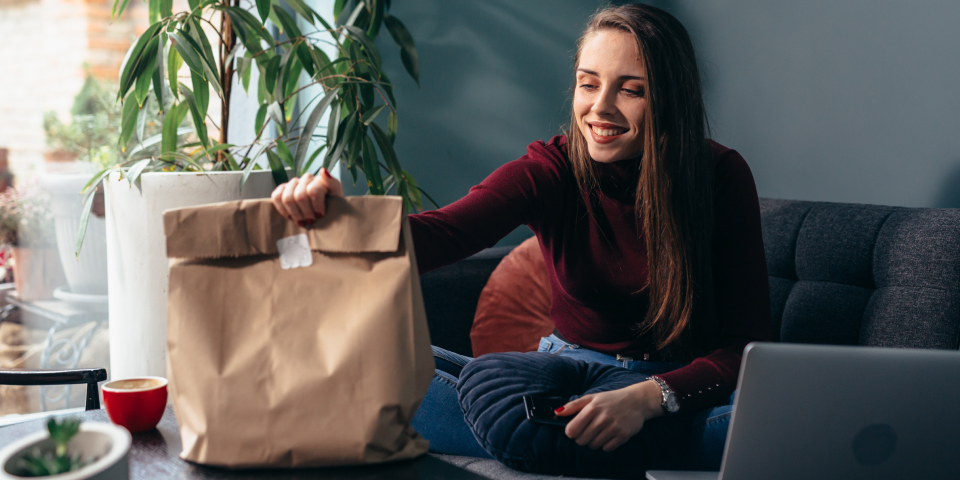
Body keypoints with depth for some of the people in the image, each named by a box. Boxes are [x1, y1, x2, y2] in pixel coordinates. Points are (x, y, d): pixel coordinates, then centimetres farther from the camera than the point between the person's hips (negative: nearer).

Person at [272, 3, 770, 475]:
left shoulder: (722, 176, -11)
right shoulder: (550, 170, -8)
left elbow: (747, 344, -14)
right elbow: (441, 233, -26)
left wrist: (647, 398, -32)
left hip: (684, 389, -1)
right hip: (567, 371, 2)